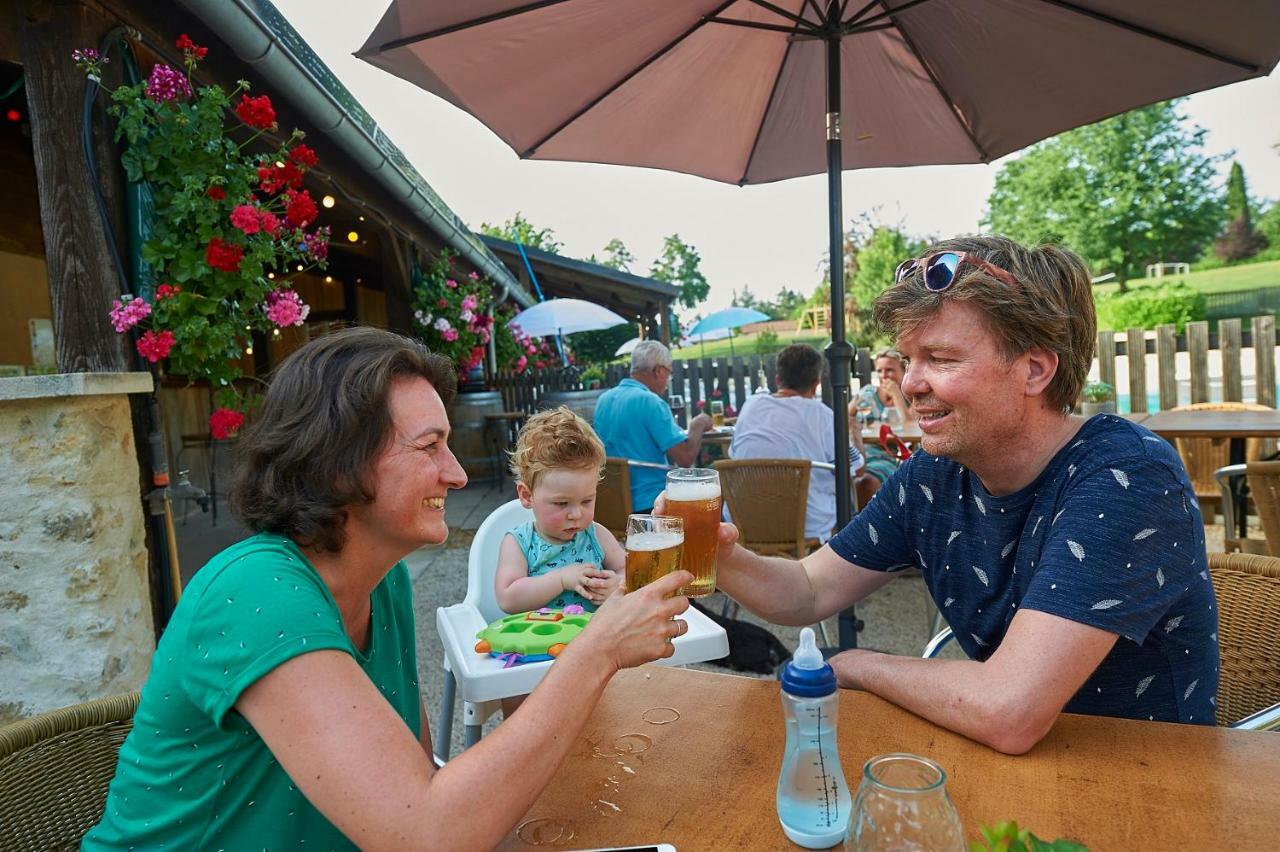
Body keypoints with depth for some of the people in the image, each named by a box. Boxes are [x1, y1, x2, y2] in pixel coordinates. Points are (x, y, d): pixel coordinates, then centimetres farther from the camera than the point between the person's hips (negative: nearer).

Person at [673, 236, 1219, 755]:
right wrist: (723, 557, -21)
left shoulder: (1128, 476, -25)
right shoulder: (932, 476, -6)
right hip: (1003, 767, 5)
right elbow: (810, 593, 0)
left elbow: (1007, 713, -33)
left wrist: (857, 666, -15)